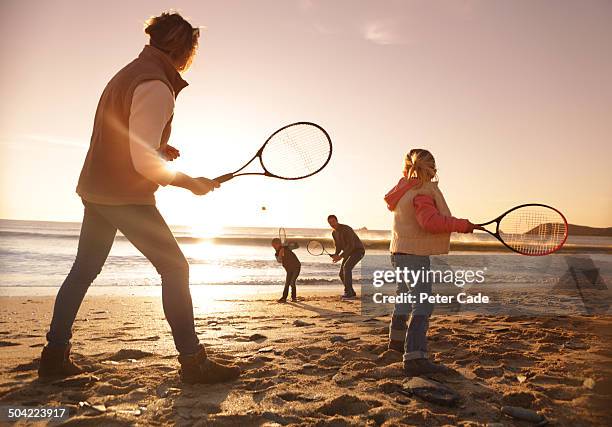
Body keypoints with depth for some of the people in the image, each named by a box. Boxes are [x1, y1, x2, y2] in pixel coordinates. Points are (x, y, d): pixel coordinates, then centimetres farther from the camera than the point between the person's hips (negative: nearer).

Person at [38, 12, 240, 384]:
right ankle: (193, 362, -2)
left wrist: (158, 147, 12)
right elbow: (144, 162, -23)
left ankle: (55, 356, 23)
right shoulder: (156, 87, -17)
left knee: (83, 270, 15)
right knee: (175, 268, -5)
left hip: (95, 190, 10)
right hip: (127, 196, -10)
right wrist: (191, 183, -13)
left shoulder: (128, 74, 14)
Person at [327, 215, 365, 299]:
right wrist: (335, 255, -11)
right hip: (349, 253, 9)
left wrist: (341, 256, -35)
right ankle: (351, 292, 19)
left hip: (358, 250, -8)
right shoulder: (334, 233, 3)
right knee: (342, 274, 0)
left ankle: (348, 293, -27)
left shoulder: (346, 229, -25)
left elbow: (351, 245, -31)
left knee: (346, 267, -30)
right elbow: (339, 246, 11)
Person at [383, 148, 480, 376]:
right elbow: (430, 221, -28)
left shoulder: (405, 188, 11)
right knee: (423, 303, -16)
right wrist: (461, 225, -21)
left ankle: (397, 339, 43)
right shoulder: (423, 191, -17)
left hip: (401, 251, 11)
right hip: (414, 253, -10)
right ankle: (415, 357, -23)